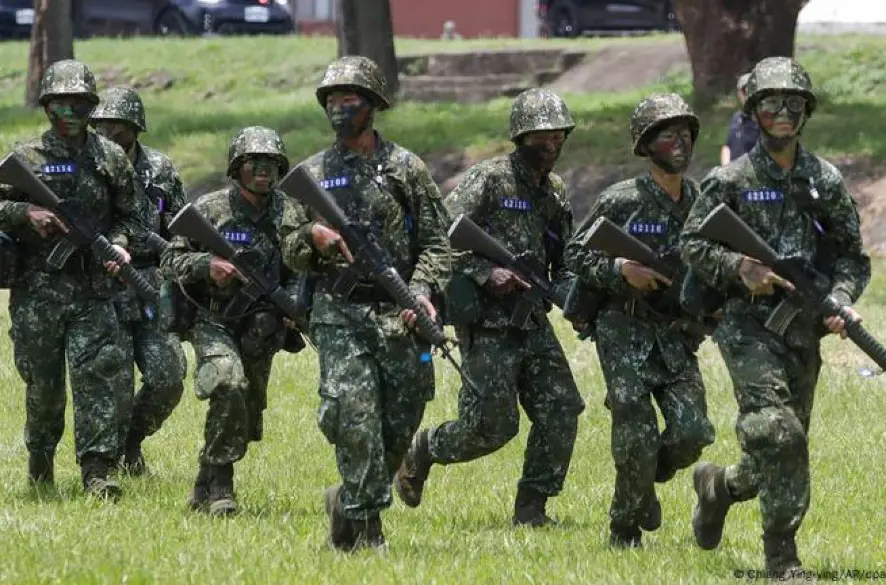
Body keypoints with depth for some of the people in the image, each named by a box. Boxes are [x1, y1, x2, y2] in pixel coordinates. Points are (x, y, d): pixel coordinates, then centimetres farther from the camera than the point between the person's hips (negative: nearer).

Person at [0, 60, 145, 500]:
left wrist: (118, 243, -5)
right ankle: (40, 463, 26)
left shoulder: (111, 159, 8)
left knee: (100, 373, -11)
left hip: (93, 287, 1)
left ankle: (97, 471, -12)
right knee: (43, 382, 6)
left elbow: (131, 216, 14)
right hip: (37, 287, -1)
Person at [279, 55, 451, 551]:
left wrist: (423, 291, -13)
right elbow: (292, 255, 13)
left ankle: (349, 502, 26)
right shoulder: (313, 173, 10)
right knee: (355, 414, -17)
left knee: (399, 426, 3)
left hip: (399, 318, 0)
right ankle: (365, 527, -15)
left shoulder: (406, 168, 5)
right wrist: (312, 237, -10)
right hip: (340, 314, 0)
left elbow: (437, 242, 4)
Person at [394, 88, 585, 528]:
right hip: (488, 323, -7)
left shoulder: (555, 192, 14)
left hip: (533, 321, 7)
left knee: (561, 412, -6)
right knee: (492, 427, -8)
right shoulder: (489, 179, -8)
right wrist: (485, 272, -23)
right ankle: (421, 451, 20)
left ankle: (531, 507, 4)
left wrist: (571, 292, 2)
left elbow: (562, 261, 22)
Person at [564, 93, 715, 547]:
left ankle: (649, 480, 23)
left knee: (692, 432, -9)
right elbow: (575, 254, -4)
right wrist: (620, 270, -20)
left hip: (676, 336, 4)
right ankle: (624, 529, 9)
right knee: (637, 438, -10)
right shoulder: (621, 202, -9)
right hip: (625, 334, -4)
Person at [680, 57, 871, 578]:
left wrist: (840, 300, -9)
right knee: (777, 433, -20)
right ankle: (782, 550, -13)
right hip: (749, 325, -4)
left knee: (787, 447, 10)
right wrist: (740, 268, -16)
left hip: (804, 328, 4)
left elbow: (853, 256, 10)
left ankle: (720, 485, 41)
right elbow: (692, 244, 0)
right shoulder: (731, 181, -2)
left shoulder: (826, 182, 7)